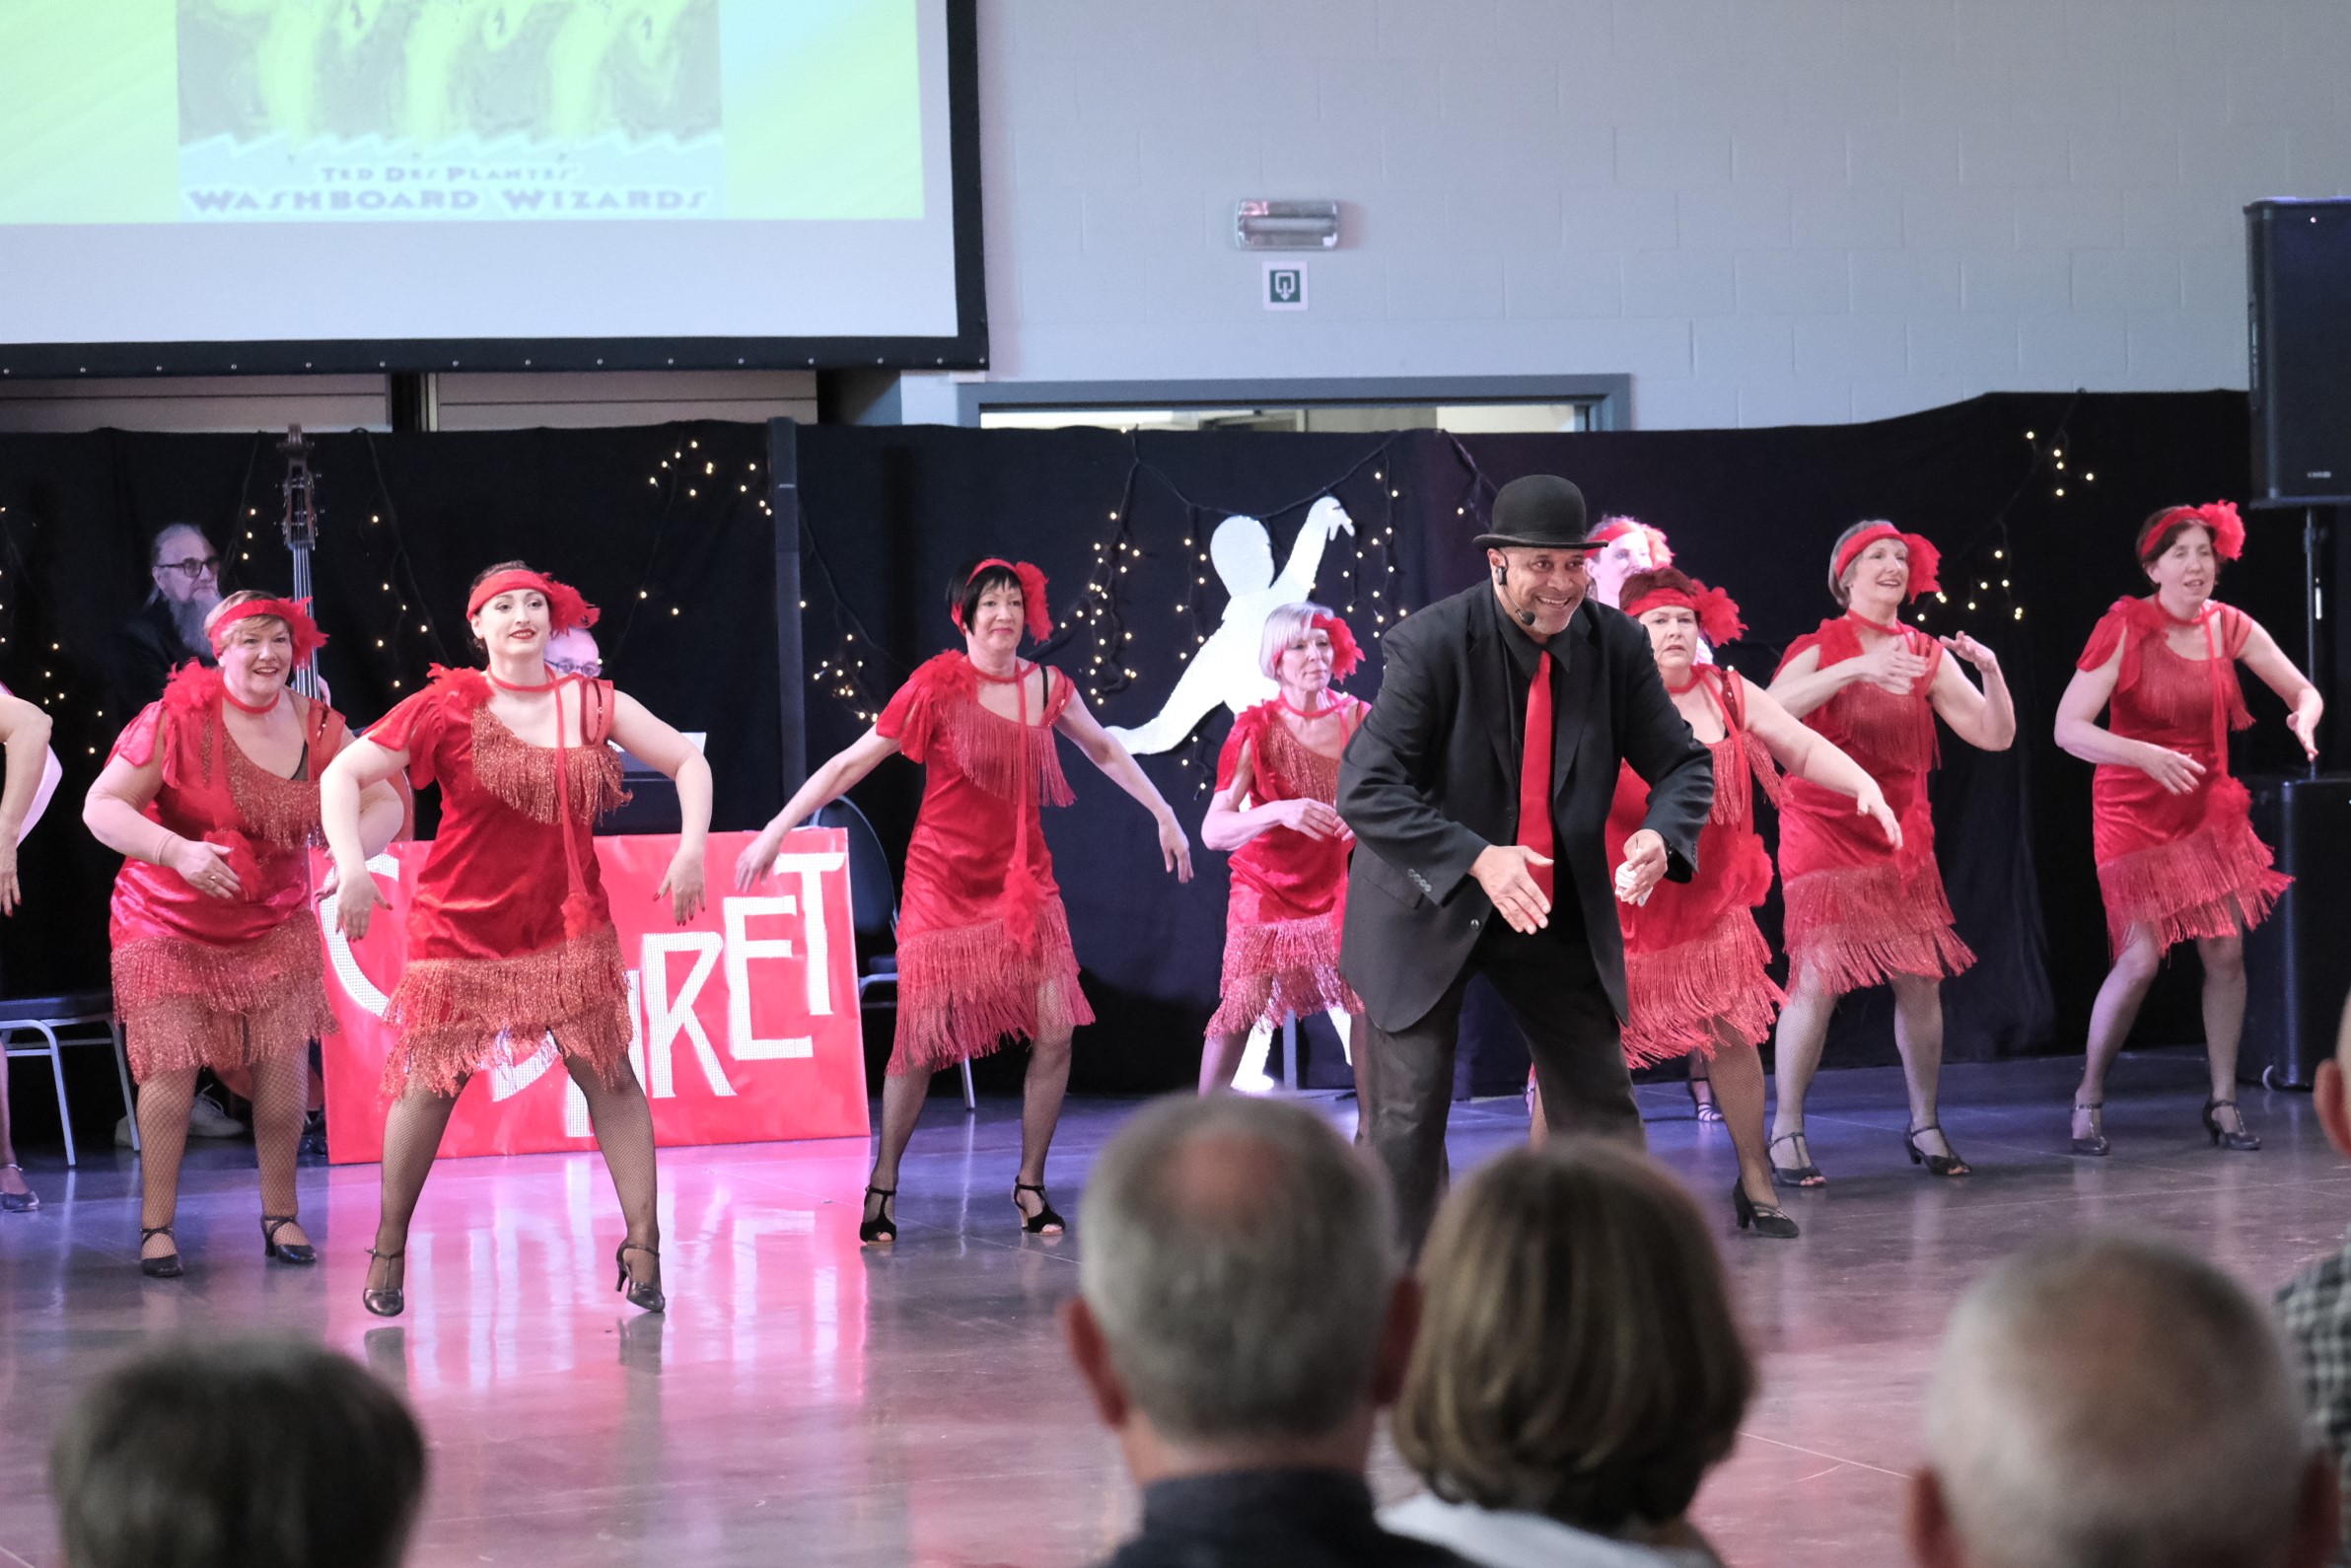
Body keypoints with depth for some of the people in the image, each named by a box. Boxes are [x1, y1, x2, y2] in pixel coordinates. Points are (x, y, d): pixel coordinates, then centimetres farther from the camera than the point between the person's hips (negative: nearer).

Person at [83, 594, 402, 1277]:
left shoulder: (318, 727, -3)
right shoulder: (177, 719, -15)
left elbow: (383, 804, -1)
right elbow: (101, 806, -15)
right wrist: (177, 851, -30)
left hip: (274, 926, 3)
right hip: (170, 925, -3)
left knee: (283, 1068, -4)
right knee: (171, 1067, -10)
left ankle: (280, 1214, 15)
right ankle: (157, 1226, 4)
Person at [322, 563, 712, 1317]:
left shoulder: (592, 704, 1)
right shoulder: (449, 706, -7)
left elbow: (687, 761, 6)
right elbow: (343, 775, -7)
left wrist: (692, 847, -8)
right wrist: (350, 865, -19)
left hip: (568, 928, 2)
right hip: (462, 930, -2)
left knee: (609, 1074, -4)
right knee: (432, 1082, 4)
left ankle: (643, 1248, 1)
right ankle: (388, 1254, 19)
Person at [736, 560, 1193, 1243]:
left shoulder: (1048, 688, 2)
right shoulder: (939, 685, -10)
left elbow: (1105, 752, 22)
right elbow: (850, 763, -9)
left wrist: (1164, 815, 27)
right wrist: (775, 833, -12)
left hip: (1023, 882, 4)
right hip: (946, 885, -4)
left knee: (1055, 1032, -5)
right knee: (921, 1039, -5)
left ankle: (1030, 1184, 10)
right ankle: (883, 1186, 11)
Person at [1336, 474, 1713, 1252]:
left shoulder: (1616, 644, -7)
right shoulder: (1431, 643, -19)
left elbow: (1684, 762, 0)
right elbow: (1366, 791, -22)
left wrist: (1660, 836, -23)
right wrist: (1477, 861, -34)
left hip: (1559, 907, 4)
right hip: (1429, 904, -4)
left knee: (1602, 1106, 9)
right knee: (1406, 1122, -5)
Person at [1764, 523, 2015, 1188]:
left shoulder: (1927, 657, 8)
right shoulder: (1820, 650, -3)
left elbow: (1995, 735, 3)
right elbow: (1772, 708, -24)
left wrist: (1990, 670, -14)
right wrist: (1856, 668, -31)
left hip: (1901, 836, 4)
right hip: (1824, 831, -4)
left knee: (1920, 979, 0)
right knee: (1817, 977, -12)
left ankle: (1924, 1125, 13)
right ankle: (1786, 1131, -5)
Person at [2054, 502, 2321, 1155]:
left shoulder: (2229, 628, -1)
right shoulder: (2125, 628, -15)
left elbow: (2306, 692, 6)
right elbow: (2068, 727, -20)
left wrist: (2303, 719, -18)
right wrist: (2146, 756, -33)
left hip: (2209, 806, 5)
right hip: (2135, 811, -5)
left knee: (2227, 950, -2)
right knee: (2141, 957, -12)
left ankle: (2224, 1101, 11)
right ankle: (2088, 1098, 5)